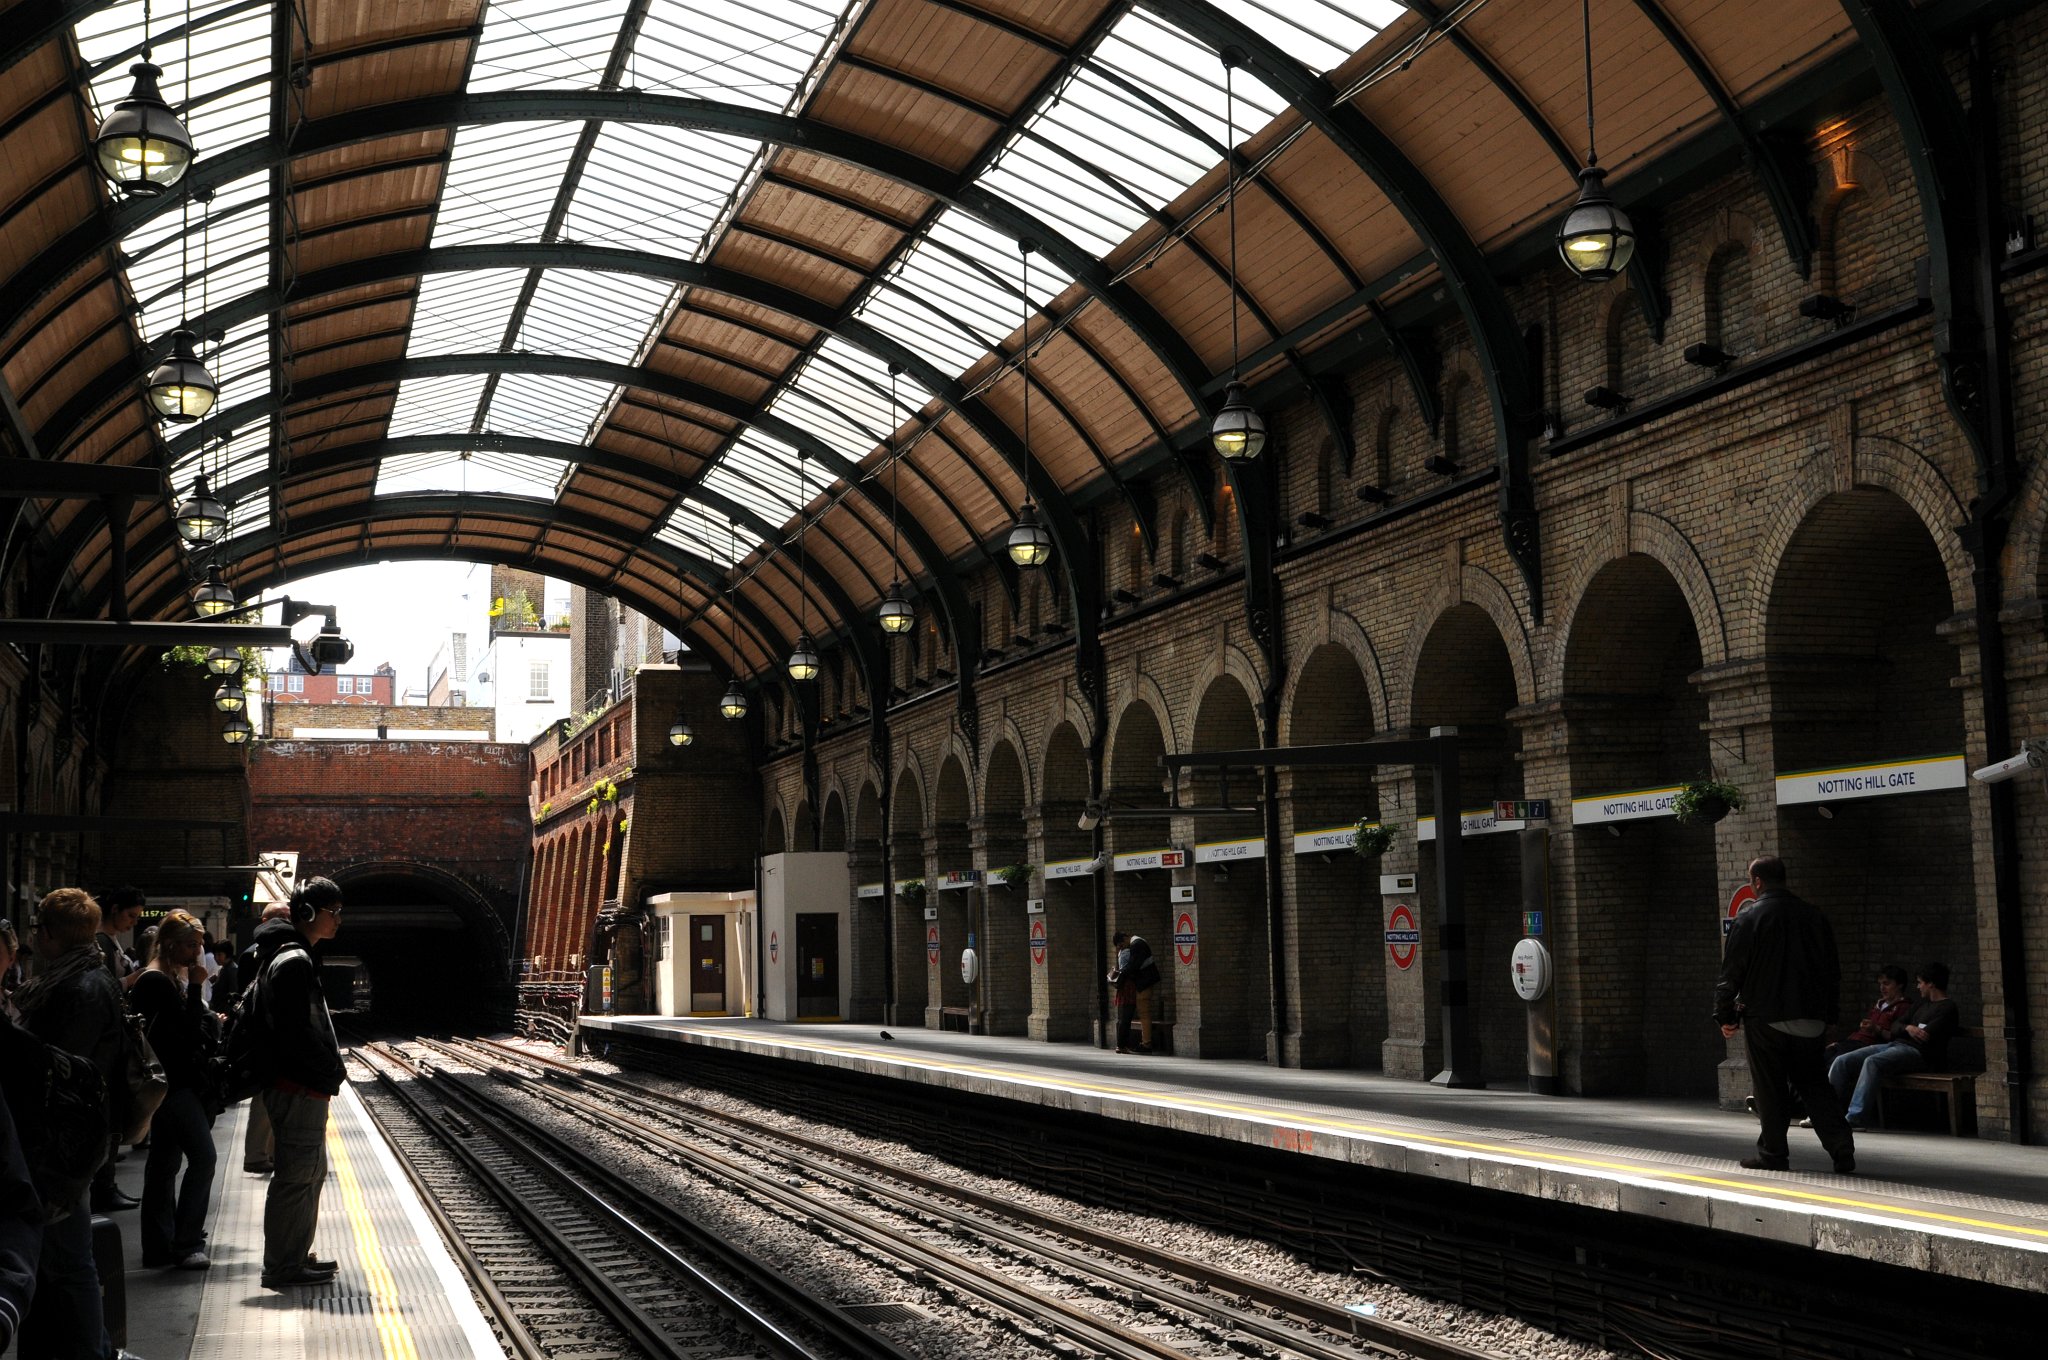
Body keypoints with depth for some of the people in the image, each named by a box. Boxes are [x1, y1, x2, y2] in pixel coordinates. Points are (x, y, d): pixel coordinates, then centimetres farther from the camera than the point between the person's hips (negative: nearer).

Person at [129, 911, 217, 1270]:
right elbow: (188, 1030, -17)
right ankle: (187, 1243, -10)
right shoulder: (156, 982, -13)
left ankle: (159, 1247, 16)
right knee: (203, 1156, -13)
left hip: (178, 1083, 11)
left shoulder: (173, 978, 18)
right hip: (174, 1085, -11)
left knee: (165, 1163, 11)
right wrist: (195, 987, -15)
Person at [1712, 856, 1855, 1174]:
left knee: (1770, 1089, 4)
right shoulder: (1814, 916, 7)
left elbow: (1731, 973, -7)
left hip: (1765, 1018, -4)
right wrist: (1827, 1013, 20)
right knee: (1815, 1084, 9)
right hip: (1810, 1020, 4)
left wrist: (1725, 1016, 2)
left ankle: (1774, 1154, 7)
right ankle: (1841, 1146, -3)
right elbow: (1833, 971, 12)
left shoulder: (1748, 920, -8)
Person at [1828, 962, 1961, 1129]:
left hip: (1918, 1053, -9)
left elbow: (1925, 1037, -14)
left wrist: (1910, 1030, 5)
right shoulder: (1923, 1004, 26)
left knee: (1872, 1062, -36)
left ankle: (1856, 1116, -38)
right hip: (1895, 1045, 9)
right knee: (1842, 1062, -8)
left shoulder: (1948, 1008, -1)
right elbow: (1895, 1028, 18)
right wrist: (1908, 1028, -5)